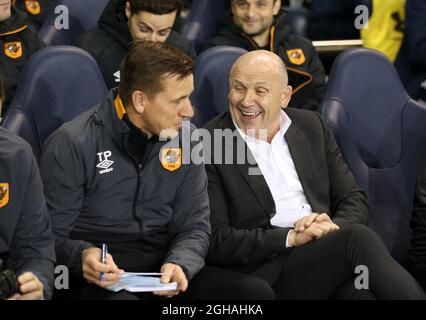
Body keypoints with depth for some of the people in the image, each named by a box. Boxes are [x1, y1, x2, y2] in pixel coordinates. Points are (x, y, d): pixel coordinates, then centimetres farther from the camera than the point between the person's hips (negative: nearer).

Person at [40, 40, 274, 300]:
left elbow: (194, 227, 9)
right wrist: (82, 255, -27)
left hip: (162, 271, 5)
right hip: (101, 279, -5)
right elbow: (54, 237, -4)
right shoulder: (73, 145, -7)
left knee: (257, 292, -16)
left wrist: (179, 265, -13)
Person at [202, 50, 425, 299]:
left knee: (360, 288, -32)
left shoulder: (310, 126, 16)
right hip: (268, 275, -4)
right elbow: (215, 241, -5)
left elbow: (354, 201, 16)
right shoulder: (207, 147, 0)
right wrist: (290, 237, -16)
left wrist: (334, 227, -7)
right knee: (358, 239, -29)